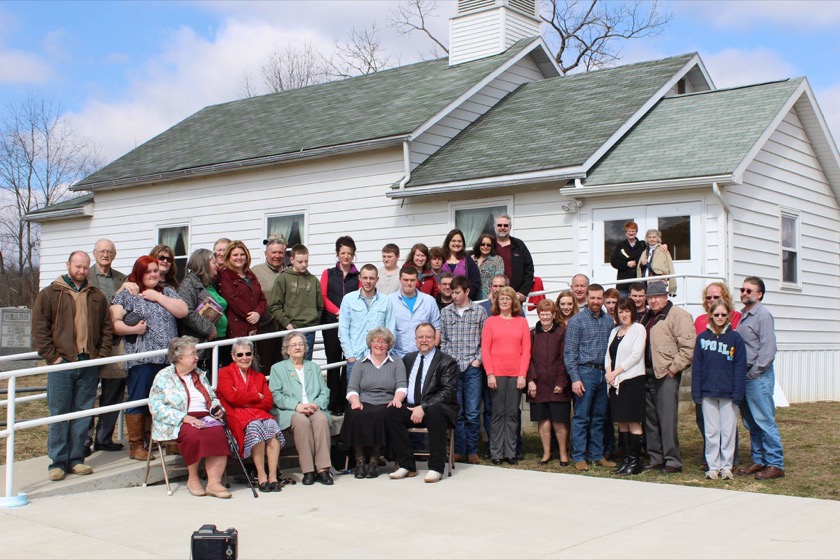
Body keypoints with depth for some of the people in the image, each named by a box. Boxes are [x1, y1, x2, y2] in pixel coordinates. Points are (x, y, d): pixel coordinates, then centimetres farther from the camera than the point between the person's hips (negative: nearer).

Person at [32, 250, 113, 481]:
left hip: (89, 364, 3)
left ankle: (76, 460, 16)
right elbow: (39, 328, -3)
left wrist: (102, 356, 4)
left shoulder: (97, 296, 14)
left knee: (83, 414, 7)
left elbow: (106, 328, 15)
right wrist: (52, 356, -10)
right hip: (62, 363, -3)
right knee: (58, 414, -1)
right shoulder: (50, 294, 3)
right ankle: (57, 463, 6)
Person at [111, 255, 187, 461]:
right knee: (138, 401, -1)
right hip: (141, 359, -4)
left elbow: (183, 311, 2)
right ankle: (135, 446, 6)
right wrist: (133, 329, -18)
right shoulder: (126, 295, 5)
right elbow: (114, 322, -3)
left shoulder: (167, 292, 18)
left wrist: (158, 297, -2)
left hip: (168, 359, 4)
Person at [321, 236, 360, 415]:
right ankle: (334, 404, 6)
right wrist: (338, 311, -11)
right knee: (333, 362, 2)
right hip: (331, 323, 1)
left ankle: (347, 402, 3)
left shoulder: (358, 276, 9)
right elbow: (323, 296, 3)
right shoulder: (328, 273, 12)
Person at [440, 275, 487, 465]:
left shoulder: (479, 311, 4)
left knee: (473, 412, -2)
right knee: (456, 412, 5)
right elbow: (442, 340, 10)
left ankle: (472, 451, 8)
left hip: (472, 368, -1)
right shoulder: (445, 312, 8)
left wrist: (478, 360, -3)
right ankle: (459, 450, 11)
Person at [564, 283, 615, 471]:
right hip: (585, 372, -5)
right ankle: (579, 457, 3)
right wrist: (575, 378, -12)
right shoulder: (576, 321, -3)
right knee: (581, 417, -2)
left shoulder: (609, 321, 11)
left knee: (599, 418, 10)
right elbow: (569, 352, -6)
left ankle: (597, 455, 17)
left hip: (604, 374, 5)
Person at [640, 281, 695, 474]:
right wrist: (641, 370, 16)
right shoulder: (647, 318, 19)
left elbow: (688, 347, -16)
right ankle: (655, 457, 19)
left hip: (667, 375, -8)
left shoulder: (678, 315, -8)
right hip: (647, 375, 8)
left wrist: (673, 368, -15)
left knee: (667, 419, -9)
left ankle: (672, 460, -3)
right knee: (650, 418, 11)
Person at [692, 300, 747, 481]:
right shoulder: (702, 337, 4)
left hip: (728, 393, -1)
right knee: (710, 432, 6)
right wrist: (696, 393, -1)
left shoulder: (735, 338, -1)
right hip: (708, 393, 2)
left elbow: (740, 368, -3)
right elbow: (696, 367, 4)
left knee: (728, 431, 5)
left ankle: (726, 466, 15)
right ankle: (713, 466, 14)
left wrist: (737, 394, -9)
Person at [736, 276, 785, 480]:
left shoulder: (763, 315, -9)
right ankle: (759, 461, 20)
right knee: (751, 423, 12)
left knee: (764, 421, -6)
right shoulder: (742, 315, 15)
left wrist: (753, 373, -14)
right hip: (744, 375, 8)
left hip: (758, 376, -8)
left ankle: (775, 464, -1)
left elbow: (768, 349, -15)